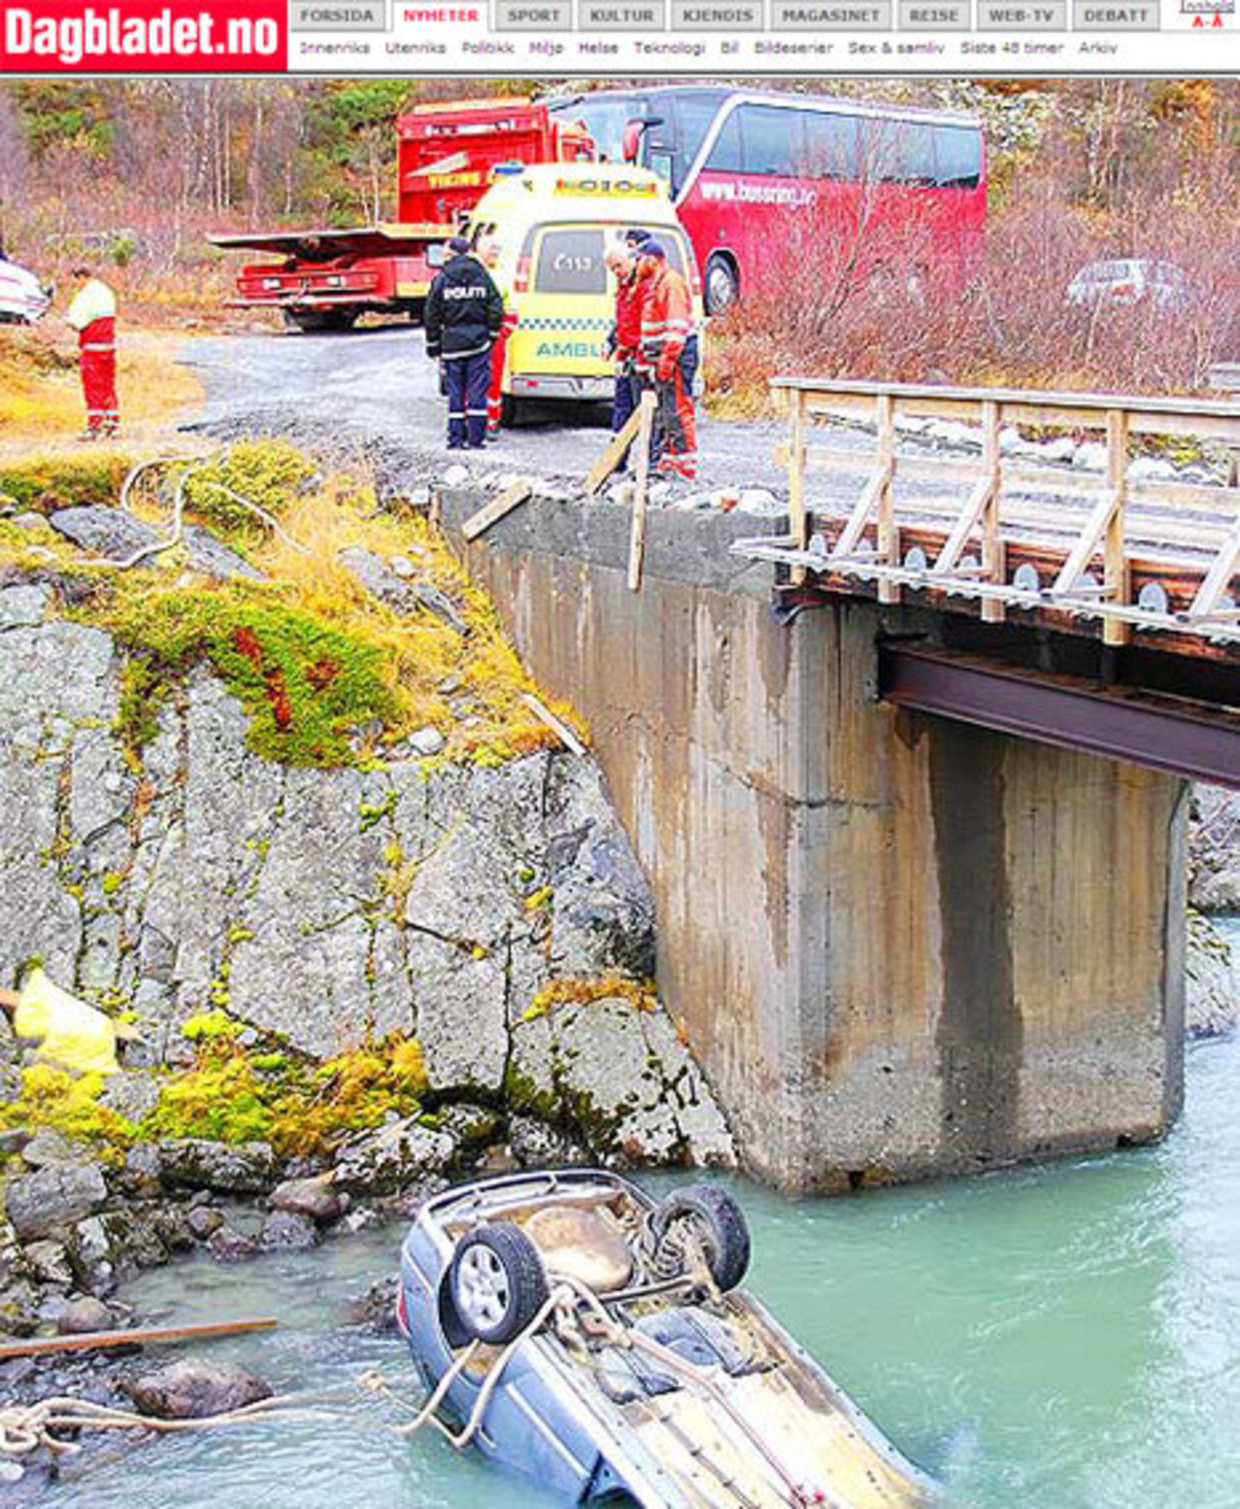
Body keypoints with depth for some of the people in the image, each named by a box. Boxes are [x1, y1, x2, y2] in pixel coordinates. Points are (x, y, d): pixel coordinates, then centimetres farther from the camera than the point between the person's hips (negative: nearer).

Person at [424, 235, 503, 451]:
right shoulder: (482, 276, 3)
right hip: (479, 344, 1)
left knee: (455, 393, 5)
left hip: (452, 344, -1)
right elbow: (496, 309, 1)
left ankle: (456, 439, 5)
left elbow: (432, 315, 1)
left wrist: (433, 345, 9)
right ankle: (475, 439, 1)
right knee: (477, 391, 3)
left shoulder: (441, 279, -1)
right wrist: (491, 335, 11)